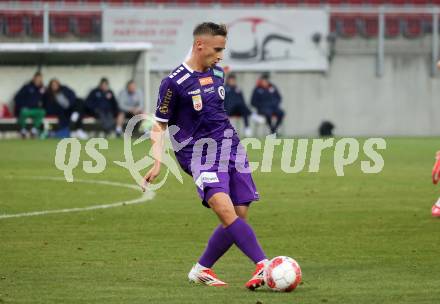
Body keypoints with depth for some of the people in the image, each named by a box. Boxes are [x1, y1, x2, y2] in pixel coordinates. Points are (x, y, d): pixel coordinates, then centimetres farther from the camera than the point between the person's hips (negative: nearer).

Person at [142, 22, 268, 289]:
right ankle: (263, 265, -35)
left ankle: (202, 270, 15)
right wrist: (157, 164, -12)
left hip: (230, 145, 7)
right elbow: (160, 125, -2)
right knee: (225, 209, -27)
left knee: (239, 216, -2)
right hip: (200, 153, -7)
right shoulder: (174, 82, -7)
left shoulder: (218, 73, 12)